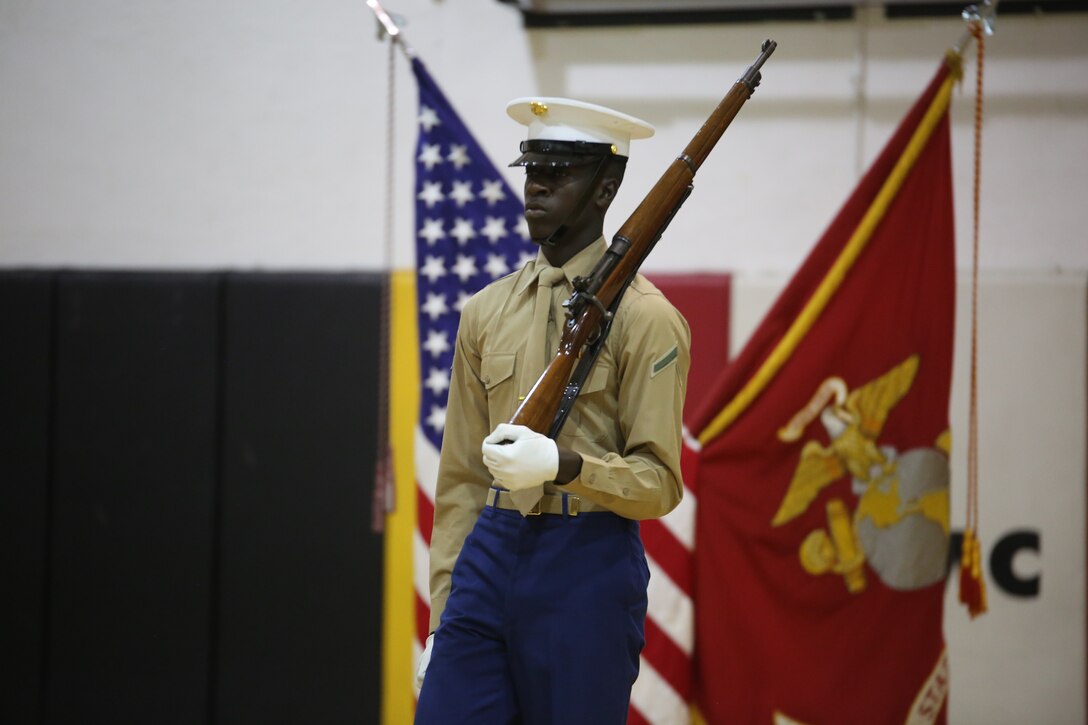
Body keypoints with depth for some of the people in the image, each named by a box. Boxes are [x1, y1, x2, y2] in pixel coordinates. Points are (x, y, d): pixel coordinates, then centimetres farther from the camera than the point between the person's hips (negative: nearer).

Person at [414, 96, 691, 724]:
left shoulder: (645, 318, -4)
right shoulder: (486, 312, 12)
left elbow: (660, 484, -7)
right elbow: (461, 478, 14)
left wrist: (563, 463, -25)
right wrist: (442, 619, 10)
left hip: (590, 571, -4)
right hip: (490, 558, 5)